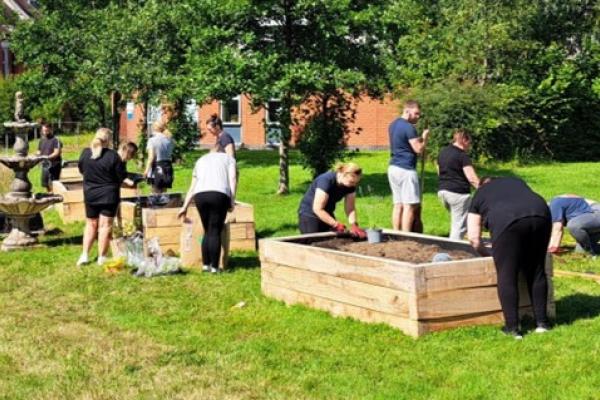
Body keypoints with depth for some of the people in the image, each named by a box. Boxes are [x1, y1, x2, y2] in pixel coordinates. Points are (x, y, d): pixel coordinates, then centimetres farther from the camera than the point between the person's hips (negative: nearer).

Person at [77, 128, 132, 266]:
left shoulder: (86, 153, -6)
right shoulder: (112, 155, -17)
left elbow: (81, 170, 10)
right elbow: (122, 176, -10)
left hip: (90, 194, 4)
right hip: (109, 195, -4)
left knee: (91, 225, 17)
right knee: (105, 225, 4)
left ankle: (85, 255, 14)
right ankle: (101, 257, 8)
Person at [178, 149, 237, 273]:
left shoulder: (200, 160, 33)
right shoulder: (228, 158, 24)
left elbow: (192, 187, 31)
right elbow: (232, 179, 6)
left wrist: (185, 207, 34)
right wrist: (232, 201, 3)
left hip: (200, 195, 3)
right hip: (219, 194, -3)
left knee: (207, 231, 16)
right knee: (215, 232, 1)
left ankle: (205, 264, 13)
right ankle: (214, 267, -1)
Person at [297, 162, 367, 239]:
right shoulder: (326, 180, -29)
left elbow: (350, 208, -9)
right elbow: (317, 209, -31)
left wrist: (353, 225, -27)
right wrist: (336, 224, -34)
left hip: (327, 214, 6)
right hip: (309, 214, -6)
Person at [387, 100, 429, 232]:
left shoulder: (394, 125, 15)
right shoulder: (408, 127, -15)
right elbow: (419, 149, -17)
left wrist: (419, 139, 17)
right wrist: (424, 137, 0)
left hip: (393, 167, 9)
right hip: (406, 169, -9)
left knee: (398, 205, 9)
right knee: (410, 206, -6)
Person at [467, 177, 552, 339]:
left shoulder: (479, 195, 27)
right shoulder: (516, 181, 38)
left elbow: (473, 238, 21)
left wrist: (487, 255, 35)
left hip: (508, 222, -4)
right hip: (541, 216, 4)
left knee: (507, 276, 4)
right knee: (536, 272, 16)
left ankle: (512, 328, 5)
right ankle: (542, 322, 21)